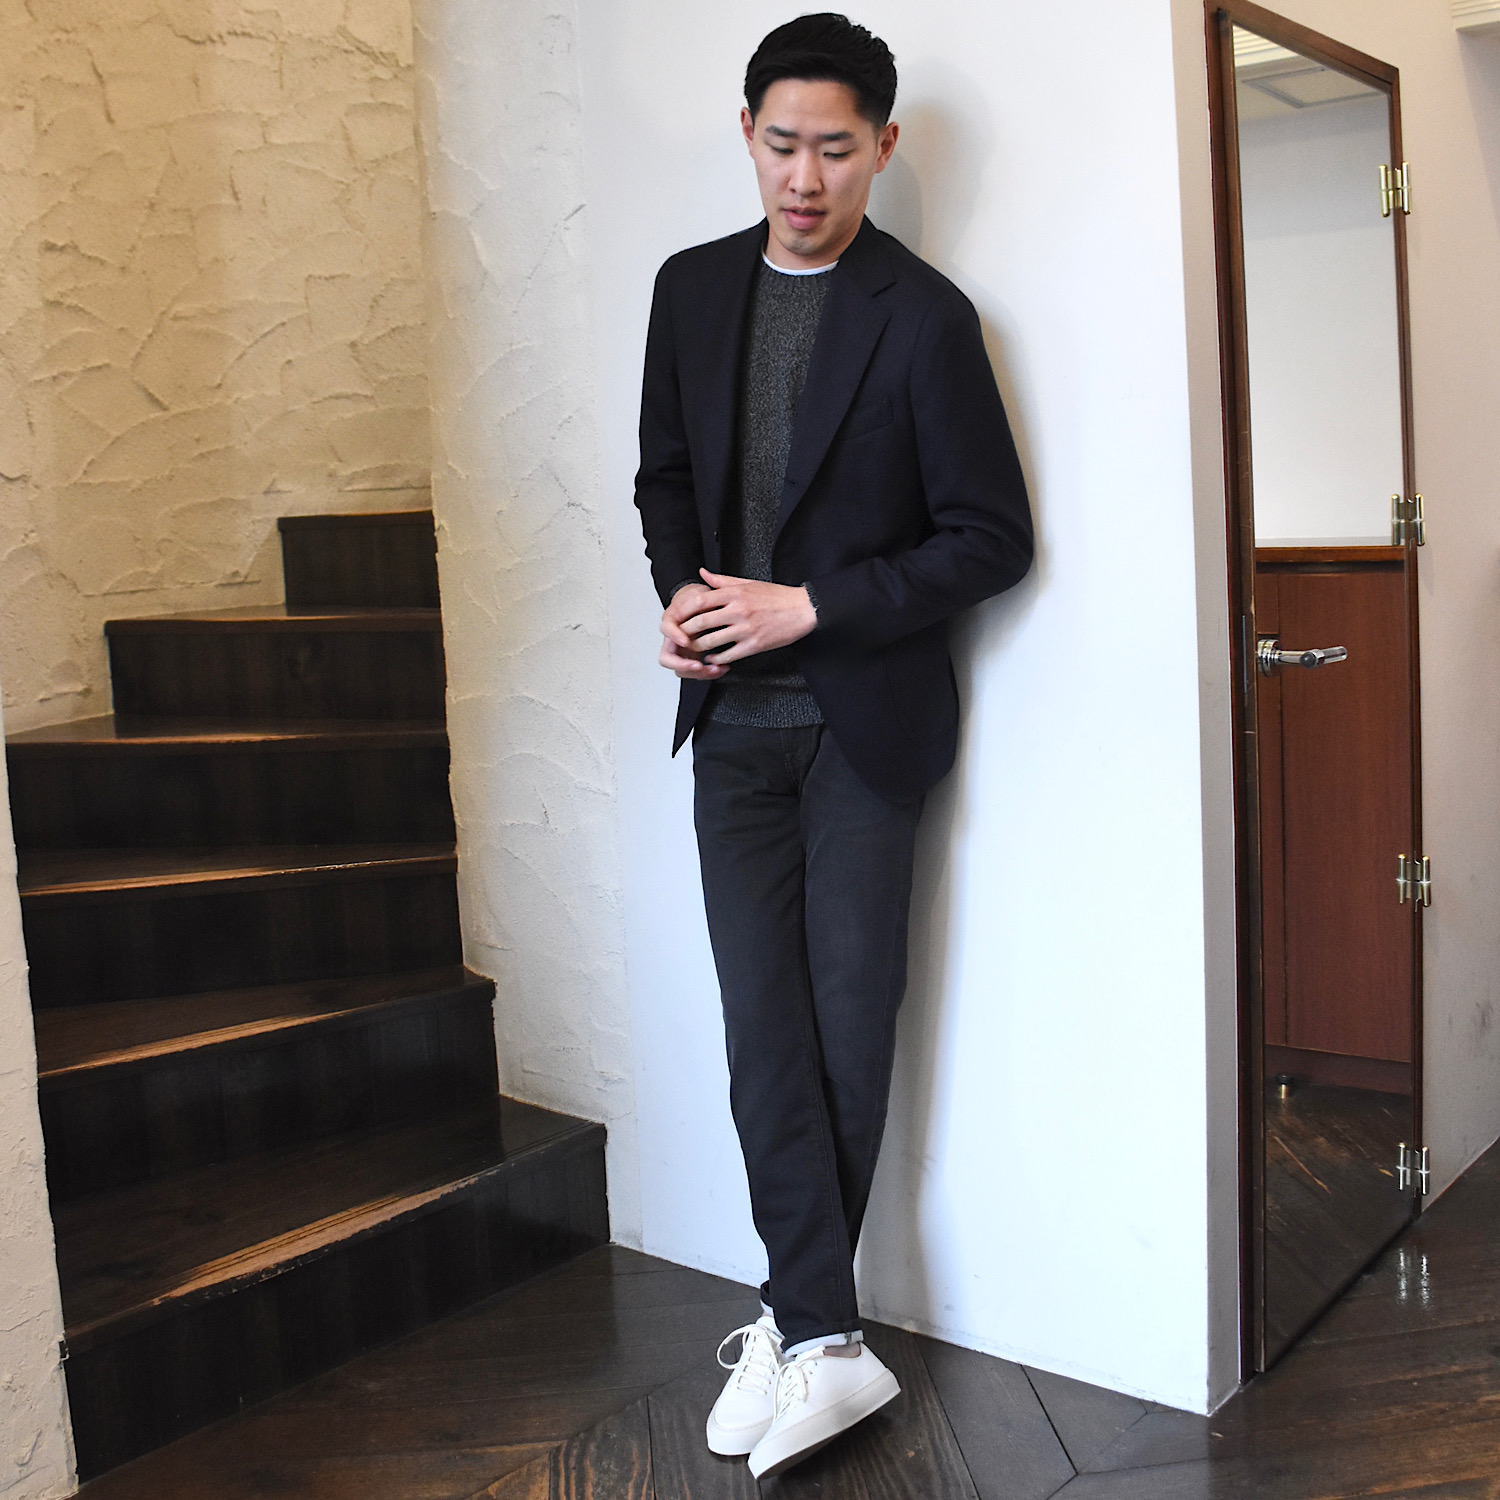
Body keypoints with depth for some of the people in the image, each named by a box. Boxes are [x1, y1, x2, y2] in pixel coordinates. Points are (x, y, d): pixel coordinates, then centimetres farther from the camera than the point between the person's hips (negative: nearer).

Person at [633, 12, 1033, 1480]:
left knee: (846, 1021, 3)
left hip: (864, 716, -4)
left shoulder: (923, 317, -7)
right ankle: (828, 1342, 7)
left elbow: (991, 536, -8)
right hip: (732, 715, 4)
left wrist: (807, 607, -15)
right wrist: (682, 598, -1)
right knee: (765, 1023, 0)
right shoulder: (693, 289, 9)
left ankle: (796, 1319, 18)